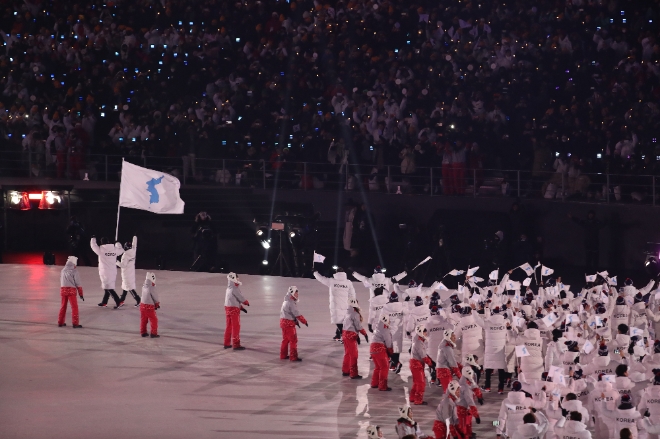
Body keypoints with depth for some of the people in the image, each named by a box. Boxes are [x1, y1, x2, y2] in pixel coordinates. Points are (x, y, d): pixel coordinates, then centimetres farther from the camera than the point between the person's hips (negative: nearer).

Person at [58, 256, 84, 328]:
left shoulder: (63, 271, 11)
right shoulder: (74, 272, -6)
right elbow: (78, 283, -6)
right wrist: (81, 294, -1)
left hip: (63, 290, 5)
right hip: (71, 290, -5)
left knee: (63, 306, 16)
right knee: (74, 307, -1)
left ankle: (60, 322, 21)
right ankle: (75, 323, -5)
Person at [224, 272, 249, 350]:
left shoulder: (228, 289, 12)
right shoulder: (235, 289, -16)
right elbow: (240, 298, -11)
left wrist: (241, 307, 16)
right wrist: (247, 303, 9)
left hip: (228, 308, 9)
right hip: (234, 309, -9)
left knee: (229, 326, 16)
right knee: (236, 327, -5)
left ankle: (227, 343, 22)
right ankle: (236, 345, -6)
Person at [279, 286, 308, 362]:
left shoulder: (286, 301, 14)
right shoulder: (291, 303, -19)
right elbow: (297, 314, -21)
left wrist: (296, 321, 16)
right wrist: (304, 321, -15)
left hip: (283, 322, 10)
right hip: (288, 323, -10)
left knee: (285, 340, 18)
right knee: (293, 340, -4)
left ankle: (283, 355, 25)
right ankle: (293, 357, -2)